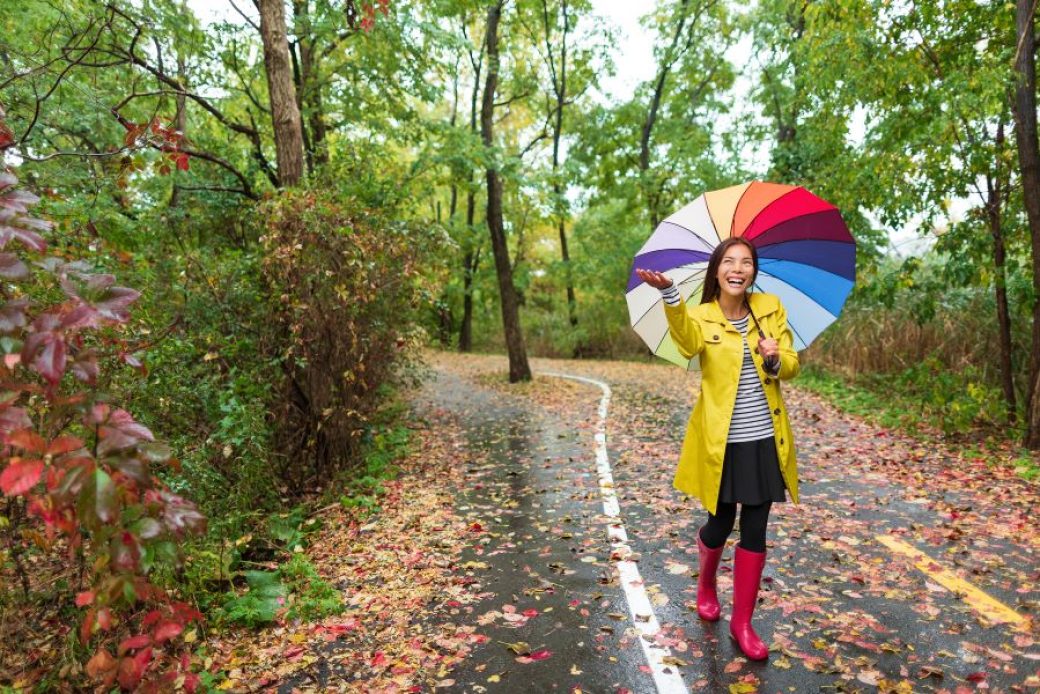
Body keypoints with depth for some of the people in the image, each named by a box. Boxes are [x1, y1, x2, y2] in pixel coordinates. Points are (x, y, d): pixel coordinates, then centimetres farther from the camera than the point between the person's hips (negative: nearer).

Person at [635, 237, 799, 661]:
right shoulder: (700, 317, -7)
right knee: (720, 524, 10)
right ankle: (706, 584, 43)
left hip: (764, 440, 3)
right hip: (722, 442, -2)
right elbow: (688, 344, -31)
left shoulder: (771, 309, 3)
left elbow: (791, 366, 5)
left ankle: (742, 622, 24)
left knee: (755, 531, 8)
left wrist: (775, 359, -20)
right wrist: (670, 293, -49)